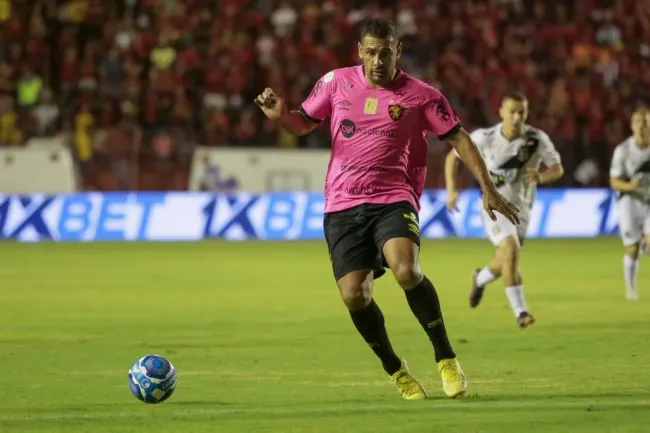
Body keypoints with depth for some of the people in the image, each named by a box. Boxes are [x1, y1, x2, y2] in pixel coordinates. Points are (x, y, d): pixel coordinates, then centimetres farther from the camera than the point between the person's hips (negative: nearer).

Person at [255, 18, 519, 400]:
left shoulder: (420, 95, -1)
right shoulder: (336, 82, 6)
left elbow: (459, 139, 3)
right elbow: (303, 124, 17)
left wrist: (488, 190, -3)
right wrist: (280, 114, -6)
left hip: (394, 200, -3)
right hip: (342, 206, 3)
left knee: (407, 270, -30)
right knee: (354, 295, -9)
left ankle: (446, 359, -12)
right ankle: (395, 369, 16)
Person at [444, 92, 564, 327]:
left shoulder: (538, 139, -12)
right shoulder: (485, 138, -13)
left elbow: (557, 169, -3)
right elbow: (453, 157, 1)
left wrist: (541, 176, -26)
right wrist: (451, 190, -10)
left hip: (521, 208, 3)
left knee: (505, 263, 13)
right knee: (510, 249, -25)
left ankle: (480, 278, 49)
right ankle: (520, 311, -20)